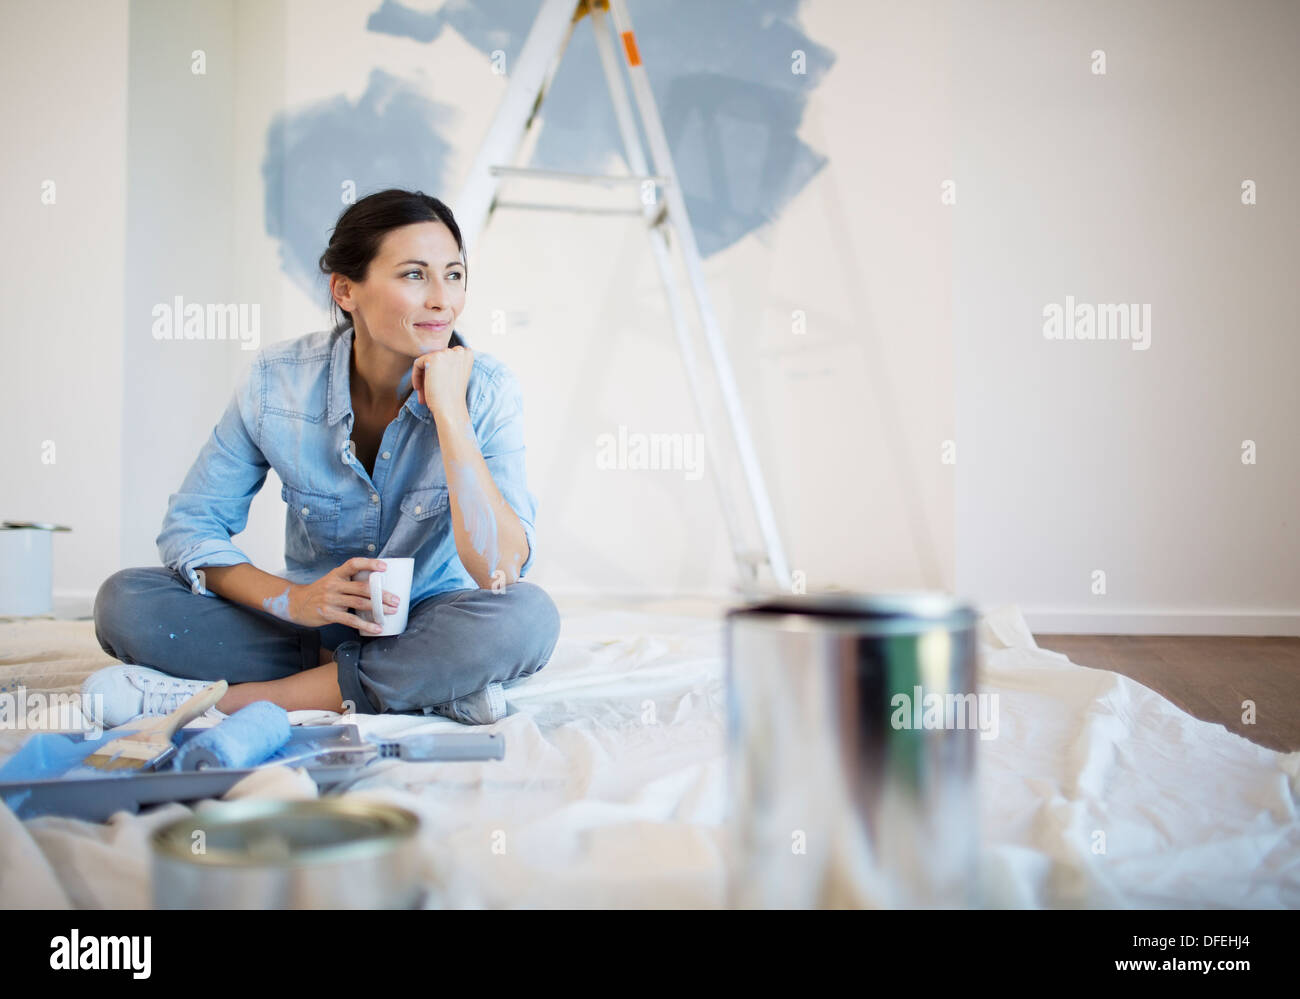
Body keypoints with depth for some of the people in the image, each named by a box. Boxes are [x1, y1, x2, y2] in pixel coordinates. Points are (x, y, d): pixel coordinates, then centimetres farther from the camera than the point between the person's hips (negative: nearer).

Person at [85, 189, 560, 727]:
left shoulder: (486, 387, -16)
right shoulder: (279, 380, -11)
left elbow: (500, 572, -26)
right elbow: (190, 524, -6)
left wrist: (449, 411, -29)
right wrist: (292, 599, -25)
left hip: (429, 631, -2)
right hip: (312, 628, 2)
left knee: (529, 616, -34)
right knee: (125, 600, -18)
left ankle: (236, 697, -24)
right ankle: (432, 688, -20)